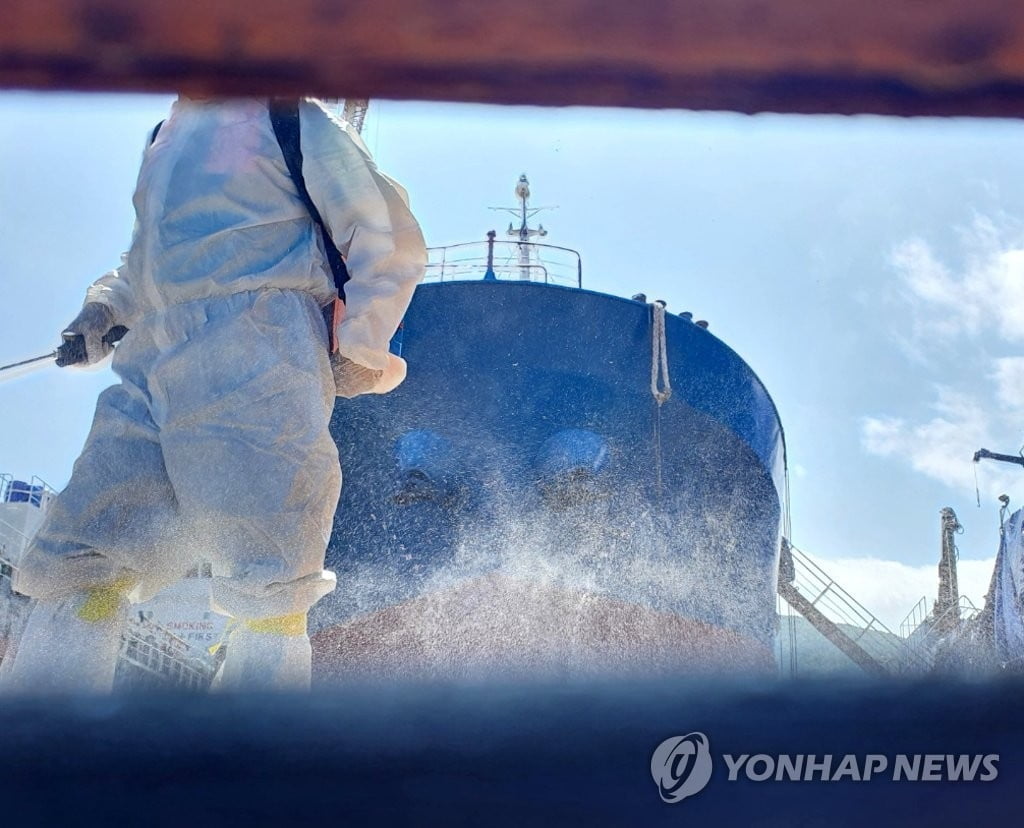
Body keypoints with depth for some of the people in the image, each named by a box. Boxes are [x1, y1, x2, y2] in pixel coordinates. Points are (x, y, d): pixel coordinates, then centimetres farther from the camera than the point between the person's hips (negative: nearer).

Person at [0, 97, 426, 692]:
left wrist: (360, 352, -1)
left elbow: (391, 241, 4)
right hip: (152, 369, 7)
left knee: (265, 587, -7)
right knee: (76, 566, -2)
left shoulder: (294, 123, 7)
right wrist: (106, 306, 18)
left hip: (254, 363, -7)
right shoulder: (166, 140, 27)